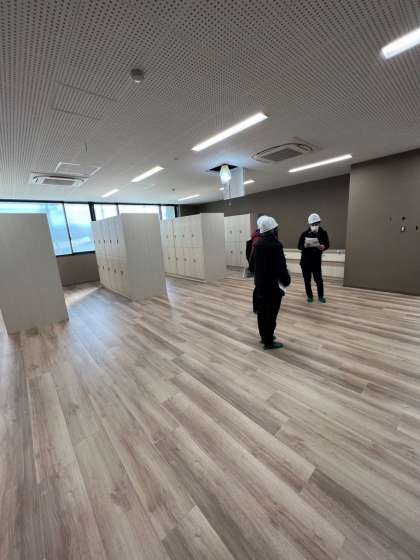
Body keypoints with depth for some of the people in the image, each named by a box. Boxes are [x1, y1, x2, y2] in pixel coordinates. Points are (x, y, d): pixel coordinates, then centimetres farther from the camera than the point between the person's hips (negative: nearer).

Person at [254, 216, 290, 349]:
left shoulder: (258, 243, 4)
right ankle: (268, 342, 14)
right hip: (273, 285, -8)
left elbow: (253, 262, 12)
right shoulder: (275, 245, -20)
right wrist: (286, 281, -4)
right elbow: (281, 266, -20)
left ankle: (264, 336, 32)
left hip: (260, 283, 8)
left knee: (262, 311, 16)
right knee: (271, 313, 3)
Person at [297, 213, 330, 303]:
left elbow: (327, 245, 1)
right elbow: (299, 246, -3)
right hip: (305, 261, 0)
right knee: (307, 280, 7)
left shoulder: (323, 233, -1)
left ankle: (321, 296, 23)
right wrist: (305, 245, -25)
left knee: (319, 280, 4)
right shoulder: (305, 233, -3)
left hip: (317, 261, 0)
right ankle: (309, 296, 23)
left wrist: (322, 246, -22)